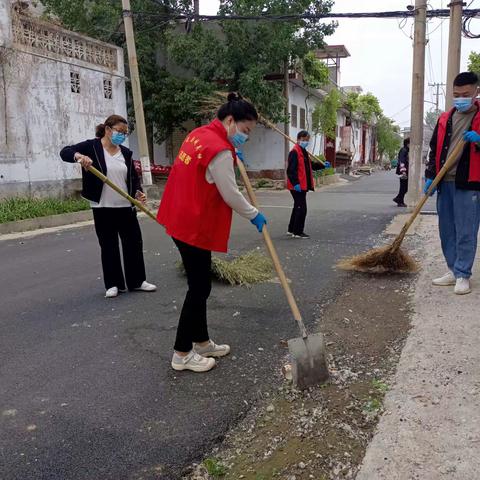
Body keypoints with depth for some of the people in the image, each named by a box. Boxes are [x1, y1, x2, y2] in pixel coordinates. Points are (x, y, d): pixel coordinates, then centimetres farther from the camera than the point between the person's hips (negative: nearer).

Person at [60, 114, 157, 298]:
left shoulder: (125, 152, 8)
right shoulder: (92, 146, -5)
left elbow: (133, 178, 10)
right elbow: (65, 152, -13)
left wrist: (138, 193, -10)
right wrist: (78, 156, -35)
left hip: (126, 207, 4)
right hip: (103, 208, -4)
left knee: (134, 243, 7)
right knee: (108, 246, 5)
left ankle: (137, 281, 21)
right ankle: (113, 284, 18)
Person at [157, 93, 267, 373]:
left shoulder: (199, 135, 10)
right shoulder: (220, 151, -20)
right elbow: (231, 195, -17)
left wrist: (232, 157, 20)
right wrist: (254, 215, -1)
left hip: (183, 221, 10)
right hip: (196, 228, -10)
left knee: (201, 285, 17)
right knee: (199, 289, 1)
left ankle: (202, 342, 30)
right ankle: (182, 354, 12)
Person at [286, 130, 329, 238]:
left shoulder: (304, 152, 18)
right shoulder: (294, 152, -14)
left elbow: (310, 166, 25)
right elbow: (291, 170, -22)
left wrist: (323, 165, 12)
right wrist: (295, 183, -30)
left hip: (303, 186, 11)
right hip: (297, 186, -11)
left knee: (298, 207, 17)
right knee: (301, 208, -8)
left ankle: (291, 230, 27)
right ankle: (297, 232, 0)